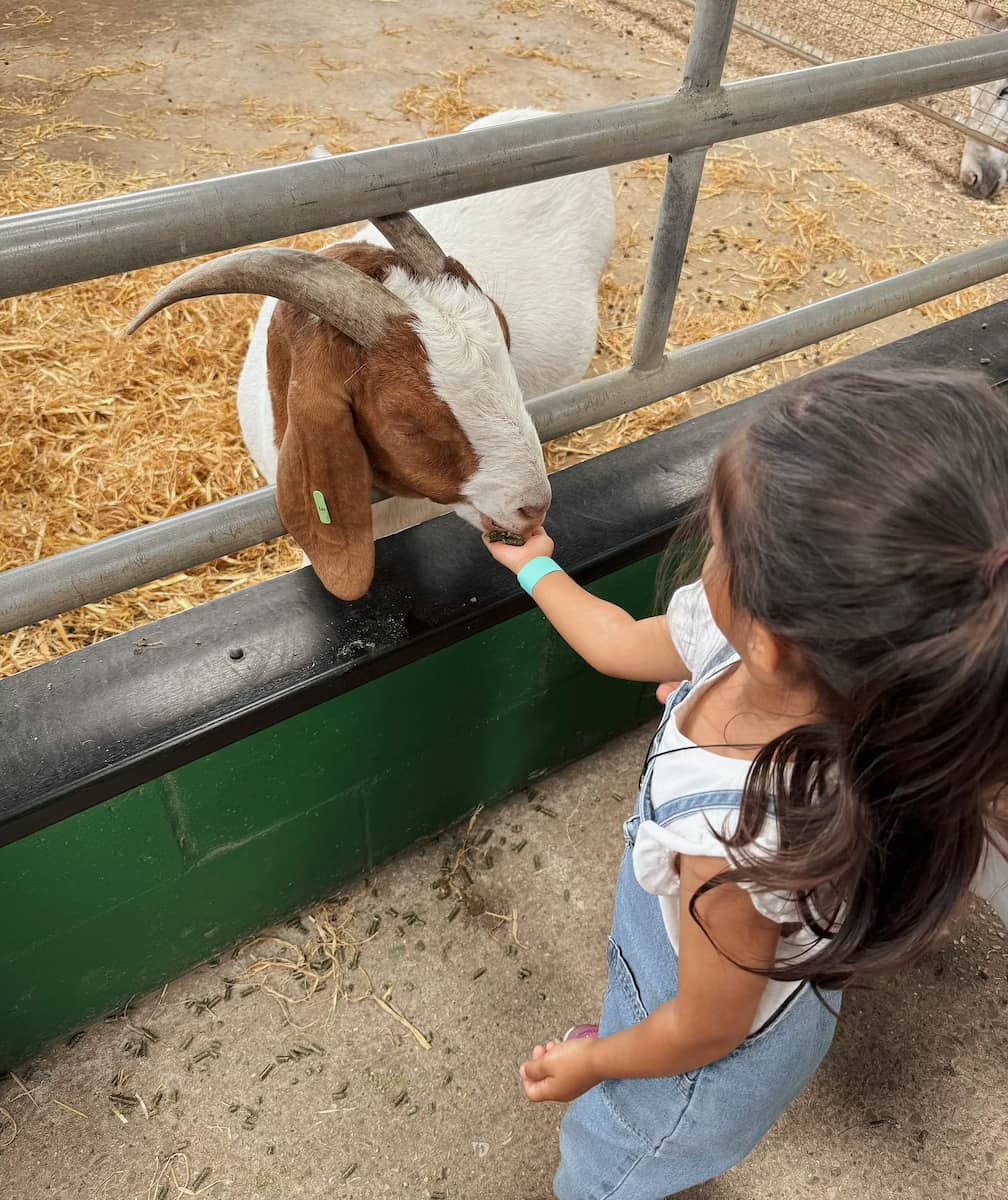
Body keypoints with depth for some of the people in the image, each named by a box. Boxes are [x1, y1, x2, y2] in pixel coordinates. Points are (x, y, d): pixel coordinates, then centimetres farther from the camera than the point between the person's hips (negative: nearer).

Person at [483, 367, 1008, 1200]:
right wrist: (536, 569, 10)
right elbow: (620, 646, -6)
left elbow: (706, 1028, -27)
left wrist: (592, 1061, -6)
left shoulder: (740, 847, -49)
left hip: (708, 1068, -5)